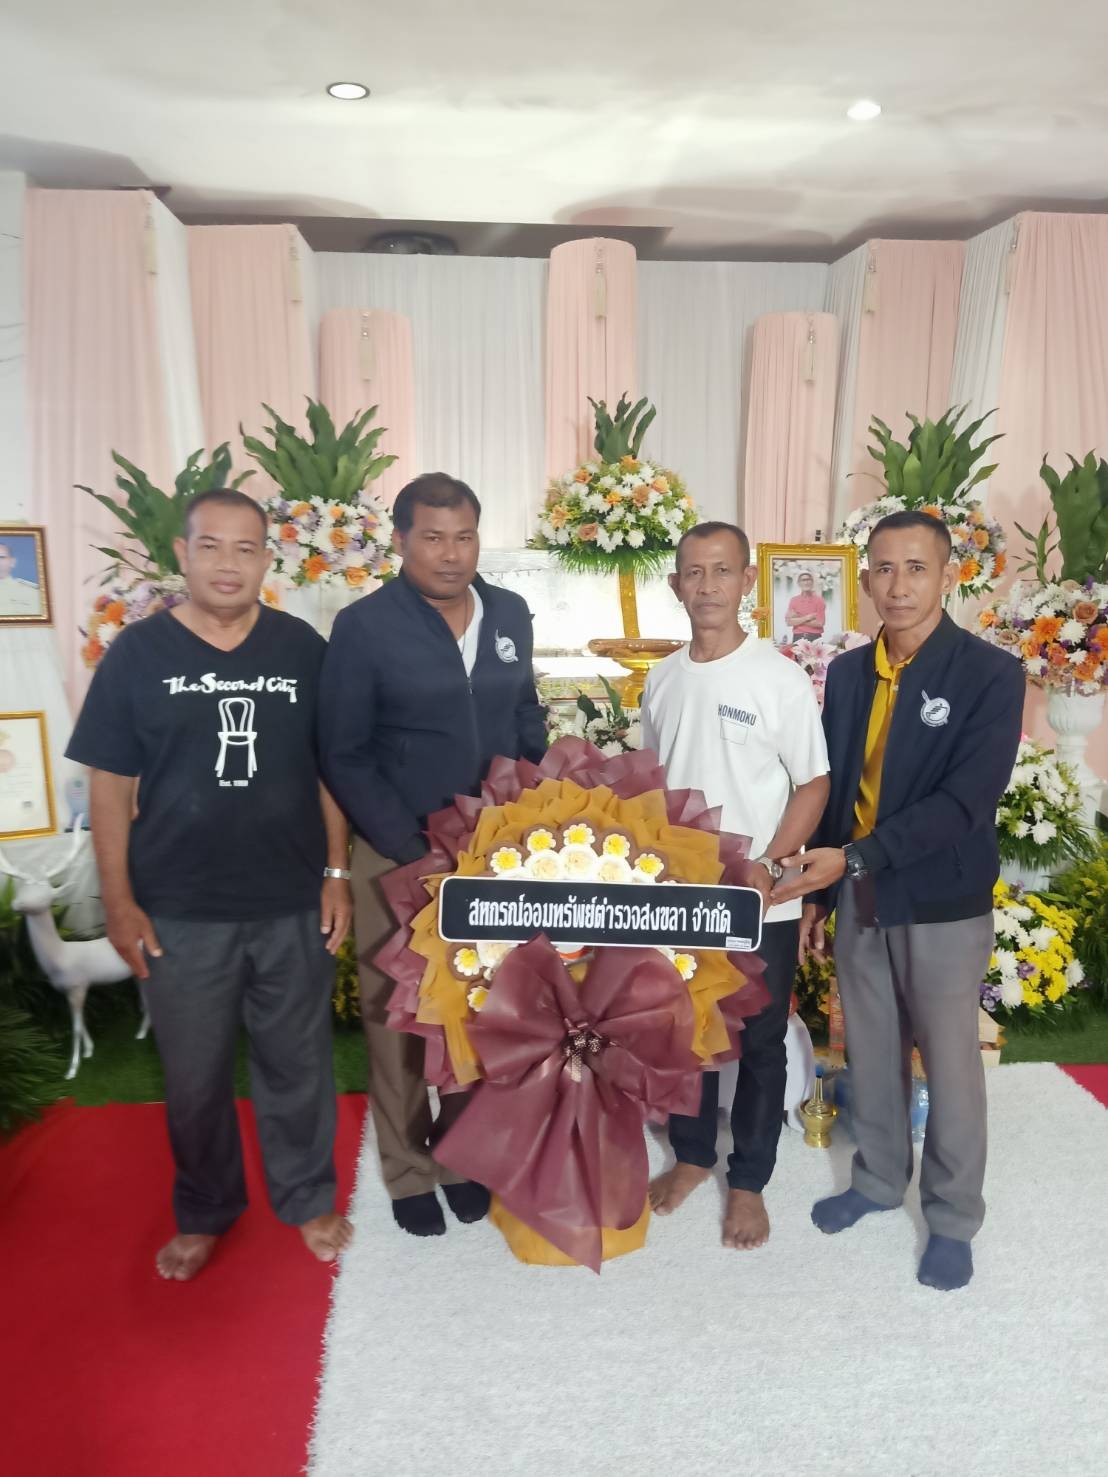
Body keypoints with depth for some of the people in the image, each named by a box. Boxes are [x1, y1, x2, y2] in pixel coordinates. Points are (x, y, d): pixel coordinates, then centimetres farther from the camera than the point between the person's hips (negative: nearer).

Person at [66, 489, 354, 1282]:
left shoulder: (304, 648, -1)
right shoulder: (138, 653, -3)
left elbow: (332, 769, 4)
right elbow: (110, 785, -2)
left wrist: (338, 874, 0)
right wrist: (120, 901, -5)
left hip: (292, 903, 1)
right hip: (181, 911, 0)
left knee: (297, 1063, 15)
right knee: (195, 1076, 16)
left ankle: (309, 1199, 37)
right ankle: (204, 1213, 39)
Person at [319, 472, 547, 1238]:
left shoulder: (511, 614, 5)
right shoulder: (365, 625, -9)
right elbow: (345, 754, -9)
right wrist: (413, 848, -14)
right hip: (400, 852, -3)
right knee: (400, 1019, 9)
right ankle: (409, 1172, 29)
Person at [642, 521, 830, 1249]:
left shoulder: (780, 677, -12)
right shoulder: (663, 679, 3)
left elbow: (813, 785, -9)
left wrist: (768, 868, -17)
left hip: (761, 903, -4)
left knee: (760, 1045, 11)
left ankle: (749, 1182, 30)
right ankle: (692, 1155, 38)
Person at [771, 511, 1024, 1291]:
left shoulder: (991, 674, -13)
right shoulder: (848, 672, 3)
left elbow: (966, 801, -20)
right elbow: (830, 787, 8)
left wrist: (853, 858, -24)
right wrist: (819, 892, 8)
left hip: (943, 903, -4)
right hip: (858, 897, 5)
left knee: (950, 1062, 10)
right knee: (871, 1052, 18)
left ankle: (953, 1218, 30)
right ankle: (879, 1178, 39)